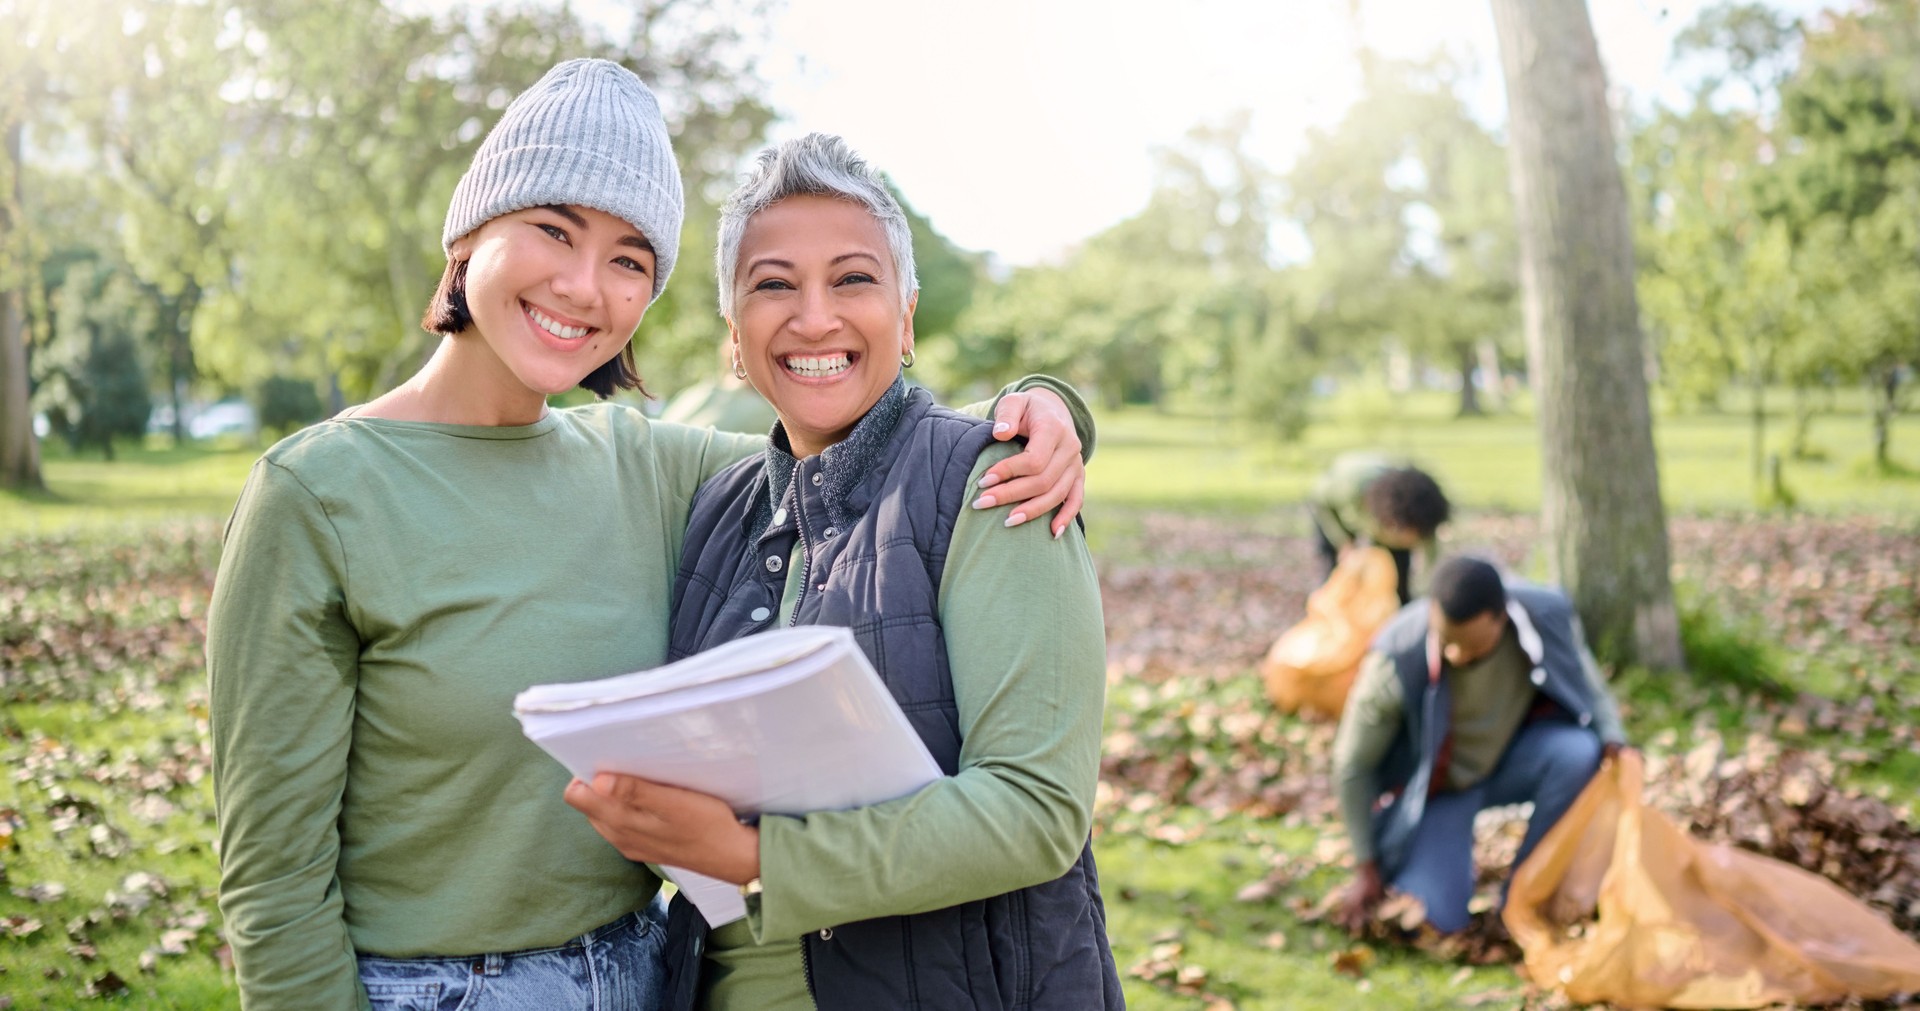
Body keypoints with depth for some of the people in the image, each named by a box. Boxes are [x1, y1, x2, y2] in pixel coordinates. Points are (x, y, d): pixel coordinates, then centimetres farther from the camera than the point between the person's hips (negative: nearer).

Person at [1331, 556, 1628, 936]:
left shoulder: (1548, 614, -24)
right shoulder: (1398, 661, -30)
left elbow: (1588, 687, -2)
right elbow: (1352, 766, -16)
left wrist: (1613, 740, -24)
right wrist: (1367, 867, -10)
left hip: (1513, 758, 3)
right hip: (1437, 786, -3)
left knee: (1580, 752, -31)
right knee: (1436, 918, -21)